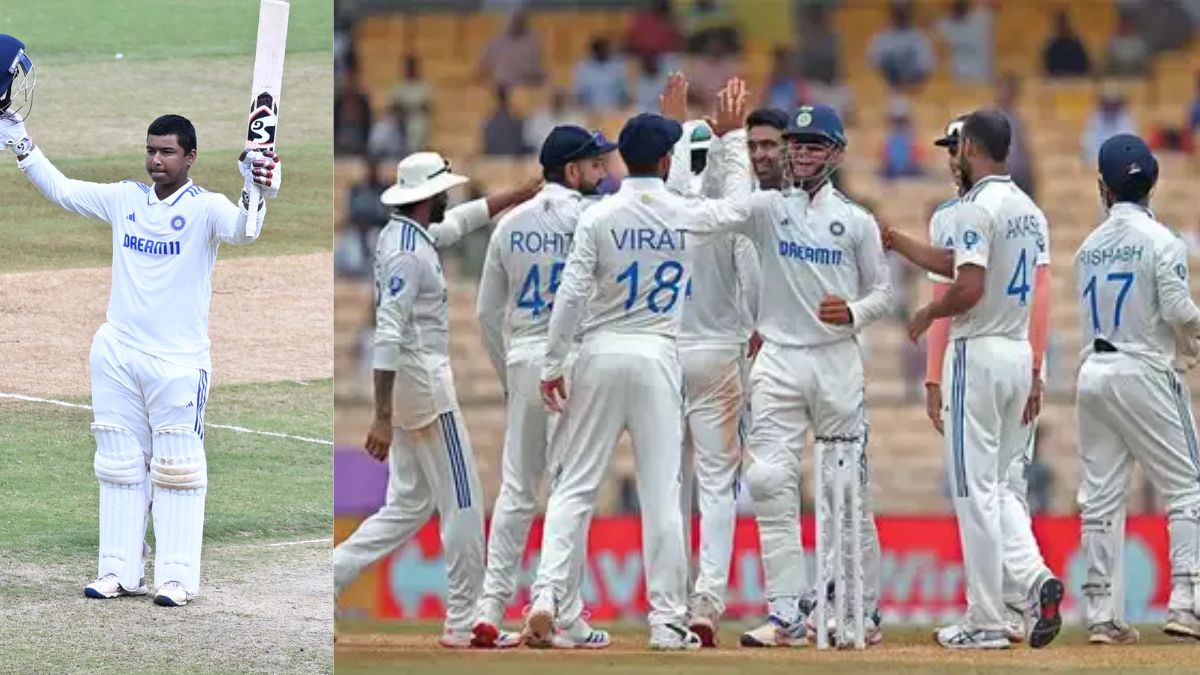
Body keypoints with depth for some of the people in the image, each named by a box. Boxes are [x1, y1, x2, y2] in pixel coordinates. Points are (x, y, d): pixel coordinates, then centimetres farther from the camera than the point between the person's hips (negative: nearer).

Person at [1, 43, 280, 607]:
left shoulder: (204, 208, -7)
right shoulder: (125, 200, 9)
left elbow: (241, 230, -26)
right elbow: (61, 190, 15)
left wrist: (255, 194, -47)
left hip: (179, 361, -6)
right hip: (117, 355, 6)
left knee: (177, 469, -2)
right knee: (119, 465, 9)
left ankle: (177, 577, 1)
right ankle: (120, 572, 15)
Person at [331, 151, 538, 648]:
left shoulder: (407, 235, 11)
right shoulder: (408, 252, -18)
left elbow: (462, 220, 30)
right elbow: (387, 336, -24)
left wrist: (526, 193, 29)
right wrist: (382, 417, -28)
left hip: (407, 384, 10)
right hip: (423, 382, -10)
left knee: (411, 504, 13)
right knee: (461, 504, -3)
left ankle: (328, 576, 6)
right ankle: (464, 622, 0)